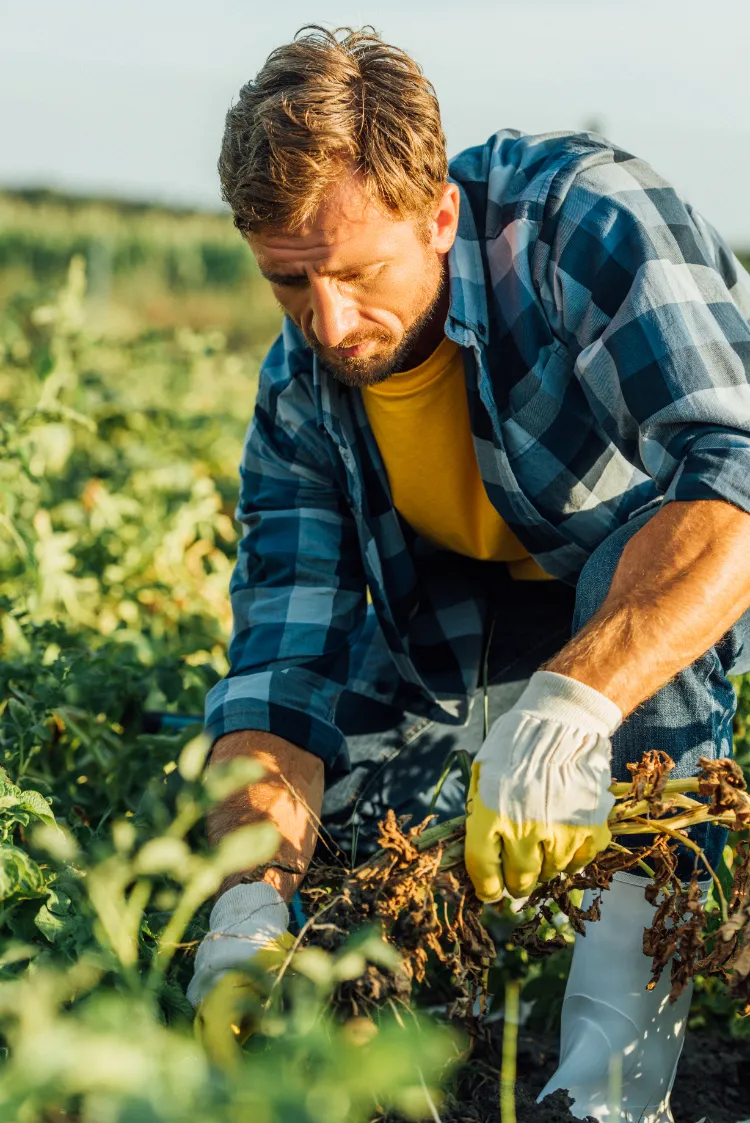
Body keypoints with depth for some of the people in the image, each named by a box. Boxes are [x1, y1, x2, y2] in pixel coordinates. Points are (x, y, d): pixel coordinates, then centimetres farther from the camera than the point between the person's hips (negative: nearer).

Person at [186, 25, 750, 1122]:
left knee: (642, 560, -39)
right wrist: (251, 901, -41)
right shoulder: (300, 399, -17)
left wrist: (570, 704, -60)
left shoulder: (585, 219, -34)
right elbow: (285, 659, -23)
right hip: (511, 603, 5)